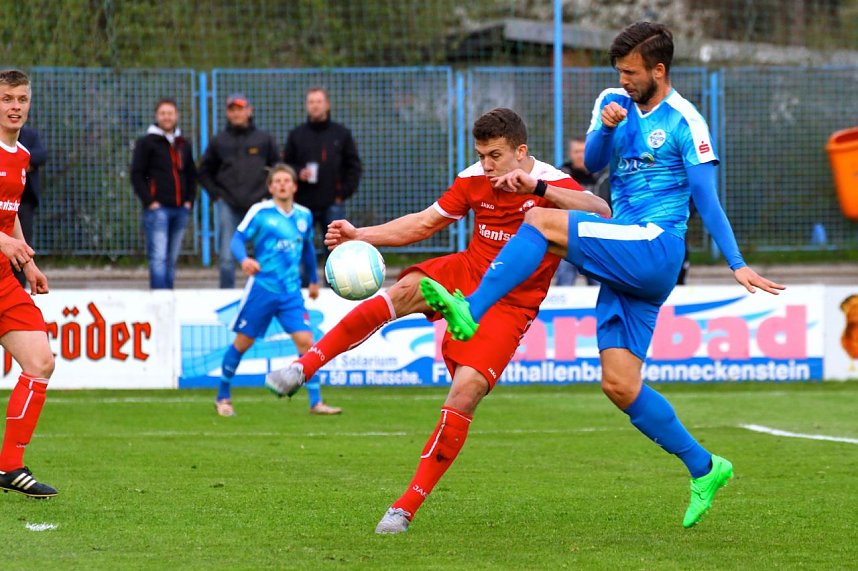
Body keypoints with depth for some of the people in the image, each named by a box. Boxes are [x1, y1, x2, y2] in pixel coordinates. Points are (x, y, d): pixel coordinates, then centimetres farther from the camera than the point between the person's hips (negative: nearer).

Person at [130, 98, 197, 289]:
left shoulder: (184, 144, 17)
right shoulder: (146, 142, 1)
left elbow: (191, 175, 24)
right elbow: (137, 175, -3)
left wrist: (189, 200, 10)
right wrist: (149, 202, -11)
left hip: (180, 209, 6)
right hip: (157, 208, -6)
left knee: (172, 260, 8)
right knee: (158, 258, -13)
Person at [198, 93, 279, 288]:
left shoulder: (264, 139, 6)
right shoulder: (219, 141, 7)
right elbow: (205, 172, 15)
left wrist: (267, 192, 3)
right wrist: (216, 194, 4)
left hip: (258, 205, 0)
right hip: (228, 206, 0)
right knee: (227, 257, -2)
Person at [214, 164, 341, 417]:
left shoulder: (304, 216, 9)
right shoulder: (260, 211, -6)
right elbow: (238, 239, -10)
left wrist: (314, 280, 30)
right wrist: (244, 259, -31)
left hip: (291, 291, 3)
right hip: (261, 288, -3)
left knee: (305, 341, -8)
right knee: (242, 342, 3)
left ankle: (316, 402, -4)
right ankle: (223, 397, 20)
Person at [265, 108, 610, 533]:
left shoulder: (552, 186, -14)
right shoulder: (474, 181, 0)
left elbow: (600, 213, -34)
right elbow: (423, 224, 10)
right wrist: (360, 236, -2)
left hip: (509, 305, -4)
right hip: (464, 274, 4)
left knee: (466, 391, -21)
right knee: (405, 290, -29)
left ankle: (408, 507, -12)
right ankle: (303, 366, -29)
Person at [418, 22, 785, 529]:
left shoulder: (684, 121, -3)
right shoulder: (614, 103, 16)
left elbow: (707, 199, -5)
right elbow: (593, 164, 4)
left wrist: (738, 265, -11)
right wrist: (607, 128, -16)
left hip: (656, 247, -8)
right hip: (626, 266, 8)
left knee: (541, 223, -21)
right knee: (620, 385, 3)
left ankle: (471, 312, -25)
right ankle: (704, 469, 14)